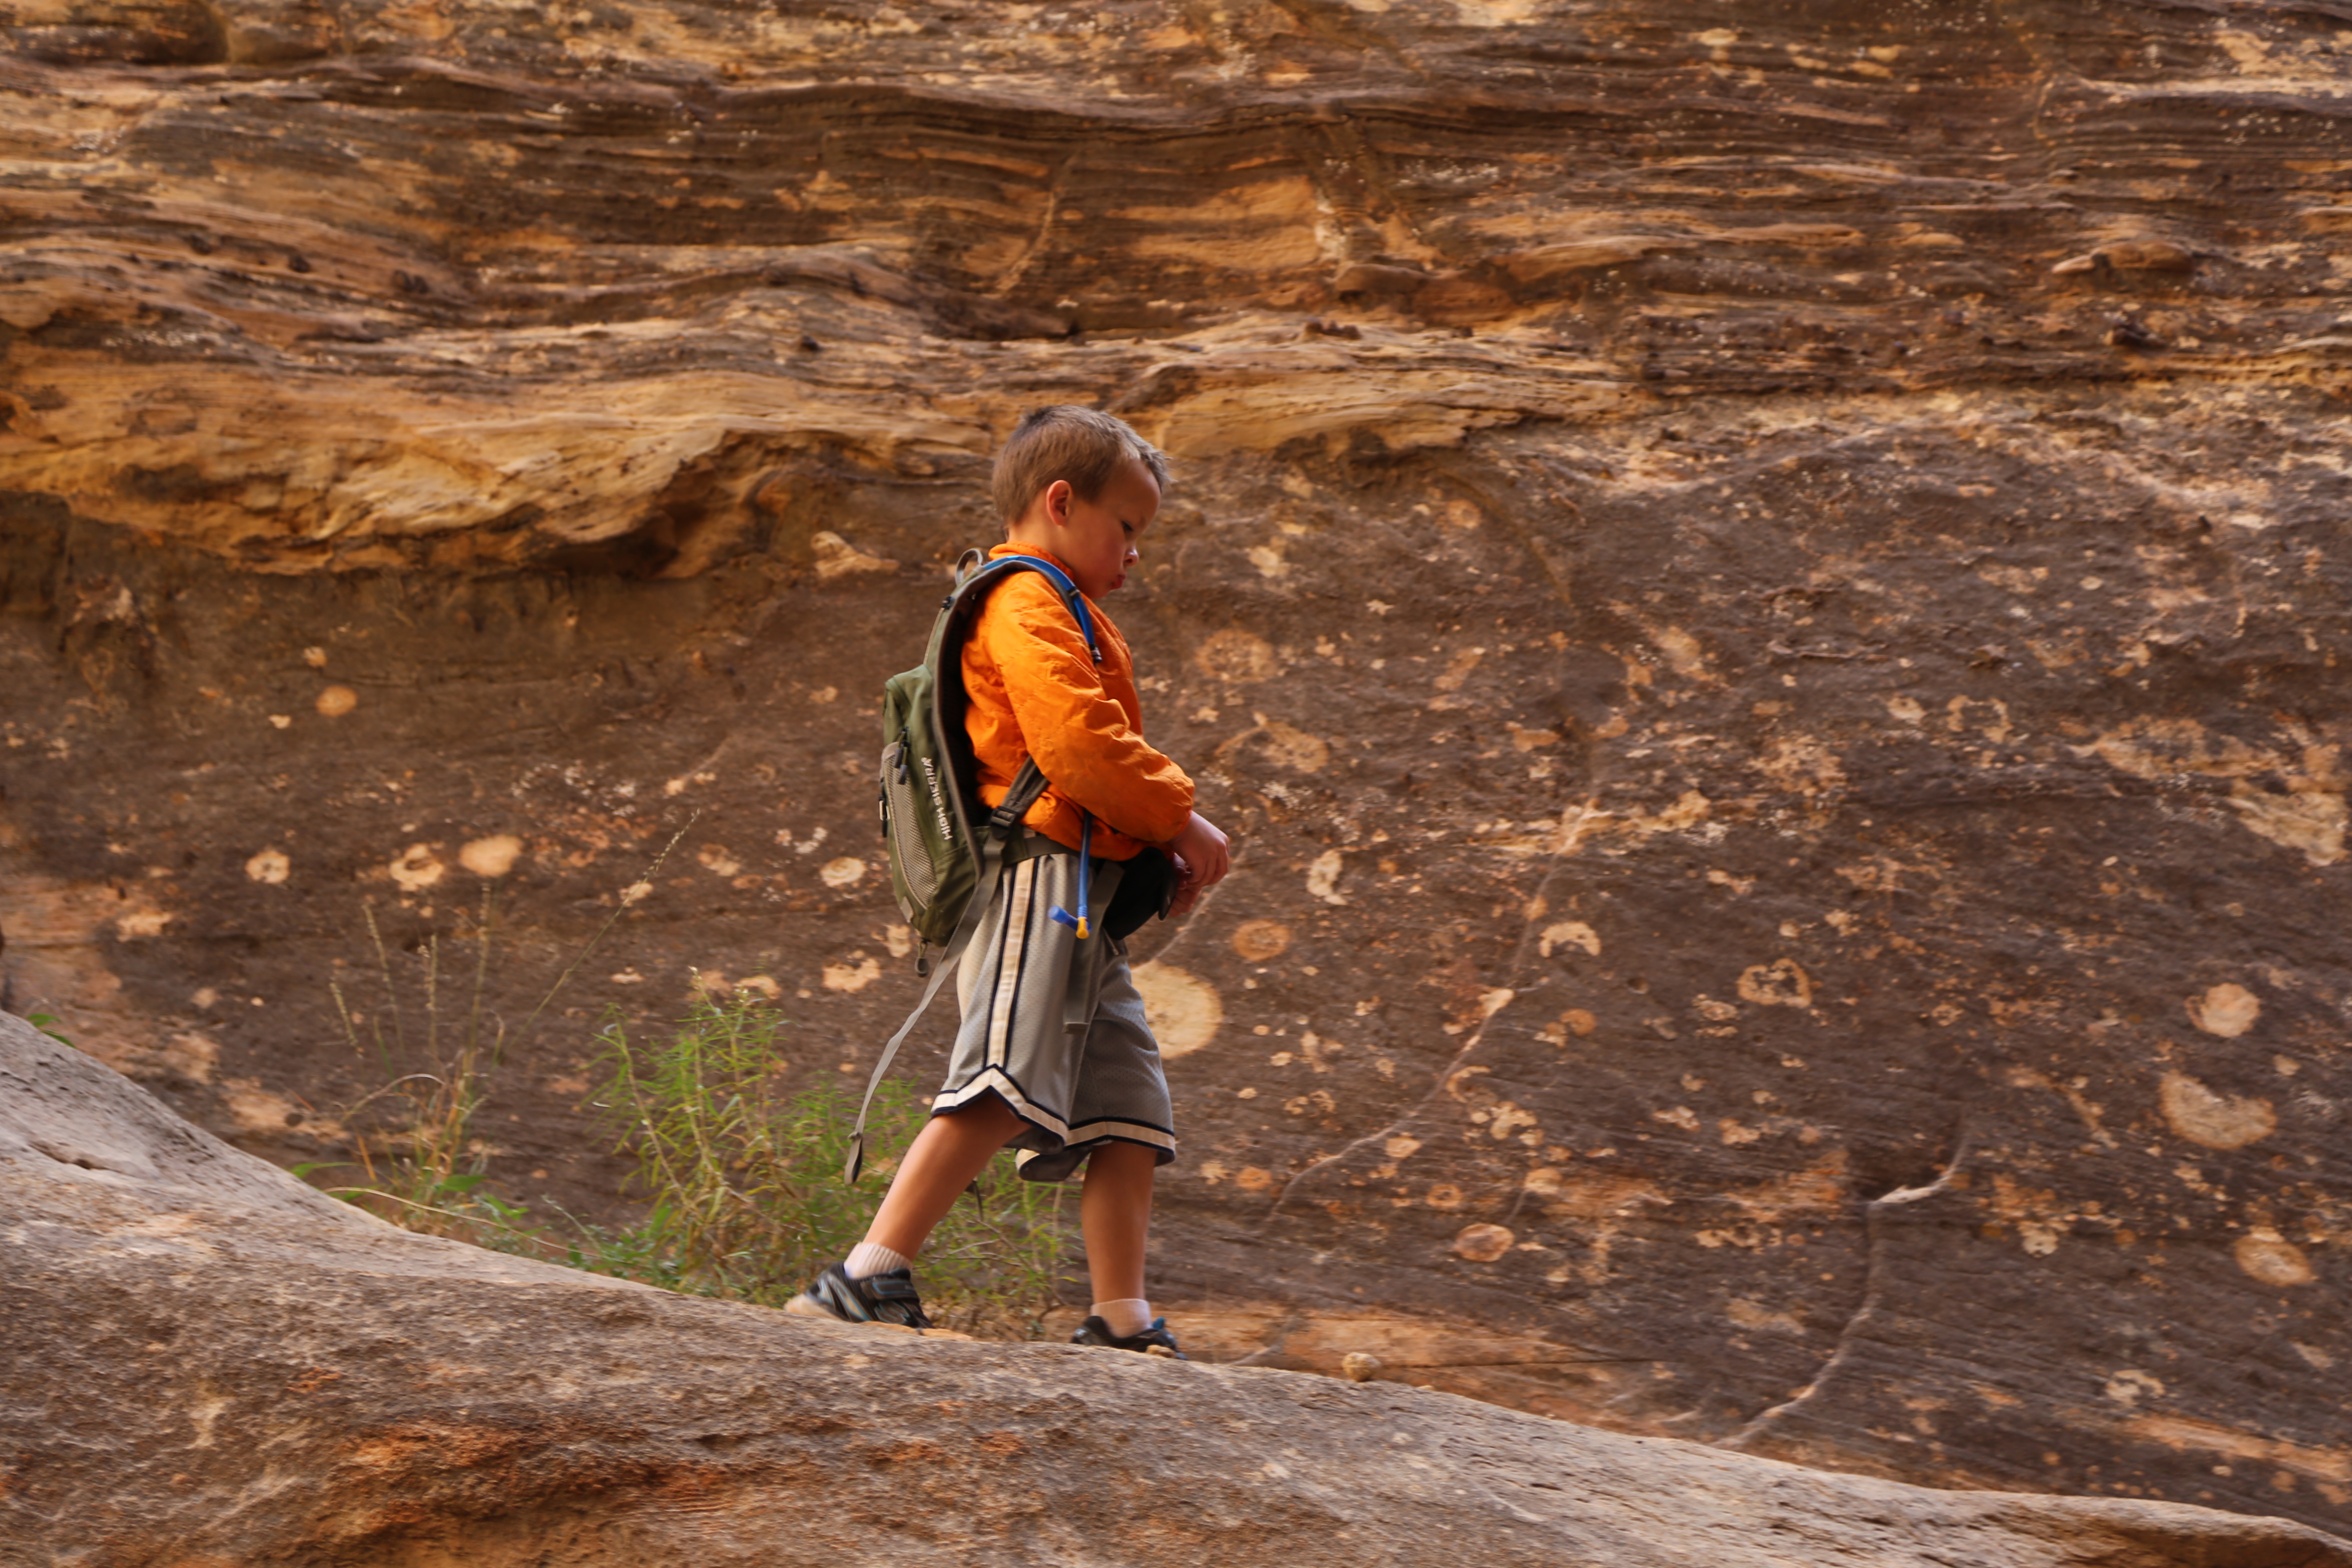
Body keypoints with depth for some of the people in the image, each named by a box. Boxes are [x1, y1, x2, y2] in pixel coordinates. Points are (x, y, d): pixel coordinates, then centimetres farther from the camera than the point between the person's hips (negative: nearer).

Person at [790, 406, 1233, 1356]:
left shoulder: (1055, 615, 32)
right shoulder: (1029, 606, -2)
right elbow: (1076, 740, -17)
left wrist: (1158, 852, 14)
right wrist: (1178, 816, -7)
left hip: (1085, 907, 11)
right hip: (1044, 876, -11)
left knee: (1130, 1115, 4)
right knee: (1006, 1090, -22)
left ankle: (1121, 1322, 1)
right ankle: (869, 1281, -25)